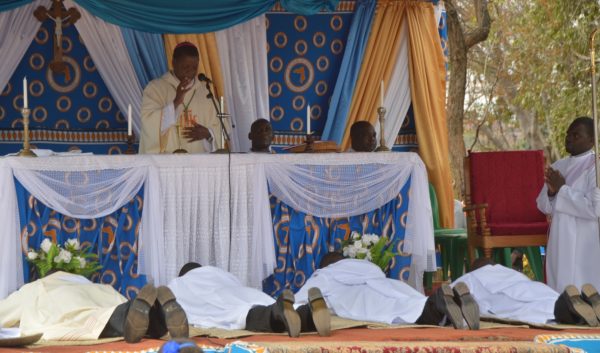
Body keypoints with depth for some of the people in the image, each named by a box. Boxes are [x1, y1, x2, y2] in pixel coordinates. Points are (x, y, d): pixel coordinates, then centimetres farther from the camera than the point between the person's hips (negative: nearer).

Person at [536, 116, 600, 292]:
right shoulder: (558, 166, 11)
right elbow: (543, 206, 13)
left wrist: (562, 189, -15)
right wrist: (551, 192, -9)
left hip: (584, 247, -7)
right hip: (560, 244, 7)